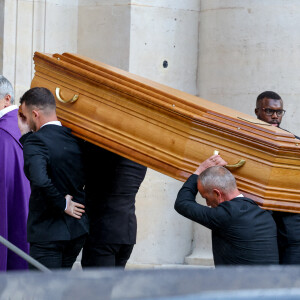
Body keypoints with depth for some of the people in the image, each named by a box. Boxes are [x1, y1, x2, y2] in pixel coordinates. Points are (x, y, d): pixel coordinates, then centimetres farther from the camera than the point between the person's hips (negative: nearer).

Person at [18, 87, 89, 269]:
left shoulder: (36, 141, -17)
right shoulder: (74, 138, 6)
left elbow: (40, 179, -33)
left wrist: (62, 204, -18)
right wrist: (26, 135, 11)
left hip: (47, 233, -8)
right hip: (78, 229, 8)